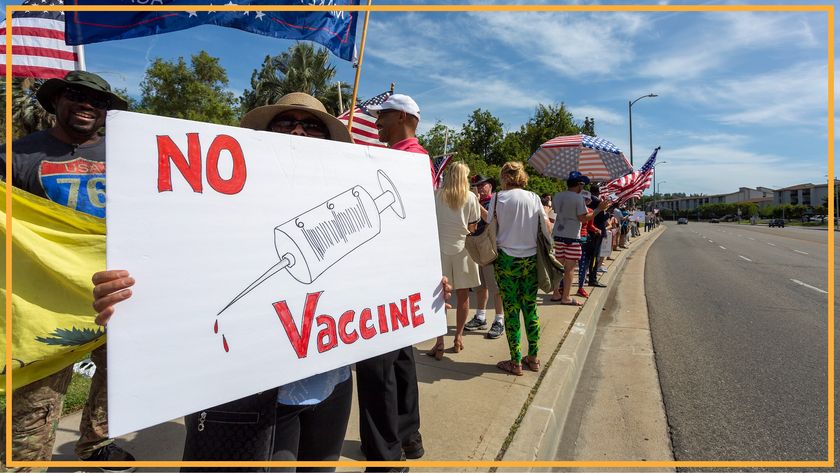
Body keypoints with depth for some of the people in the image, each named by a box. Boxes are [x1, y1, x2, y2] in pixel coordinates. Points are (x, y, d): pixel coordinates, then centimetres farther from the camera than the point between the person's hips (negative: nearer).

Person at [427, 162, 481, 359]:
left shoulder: (436, 195, -1)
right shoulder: (470, 198, -2)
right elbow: (472, 228, 0)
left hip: (440, 248, 0)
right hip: (462, 249, 0)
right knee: (462, 295, 12)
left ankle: (439, 342, 2)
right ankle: (458, 337, 23)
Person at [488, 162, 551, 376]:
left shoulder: (499, 198, -5)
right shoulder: (534, 198, 4)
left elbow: (490, 228, -6)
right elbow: (546, 230, 3)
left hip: (507, 259, -3)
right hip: (531, 259, 4)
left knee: (511, 309, 3)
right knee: (530, 308, 12)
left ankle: (516, 362, 9)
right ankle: (533, 358, 21)